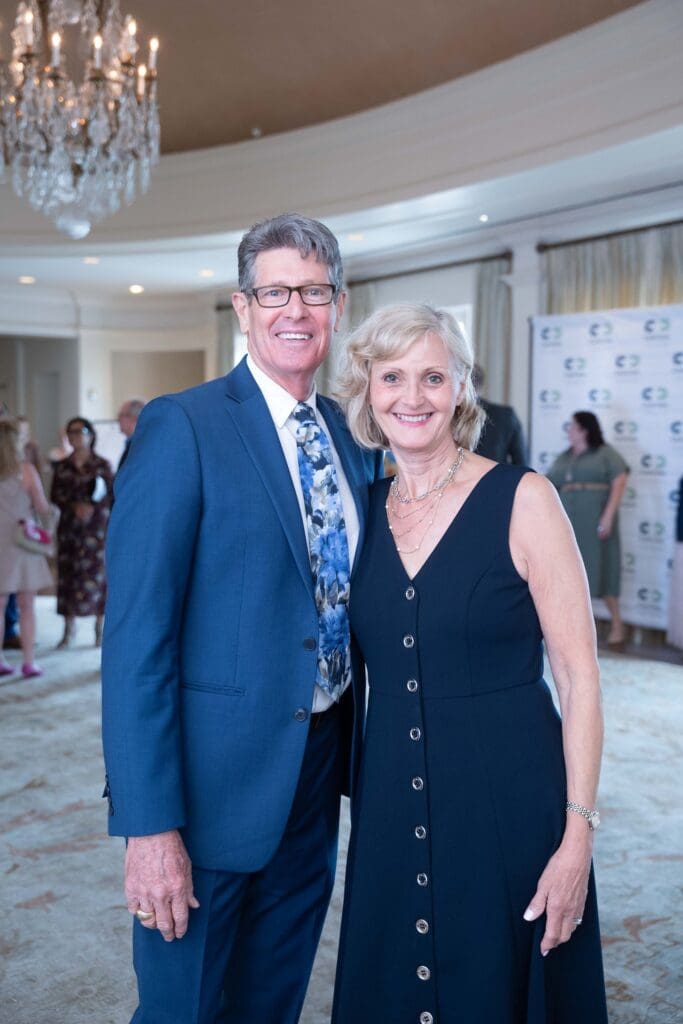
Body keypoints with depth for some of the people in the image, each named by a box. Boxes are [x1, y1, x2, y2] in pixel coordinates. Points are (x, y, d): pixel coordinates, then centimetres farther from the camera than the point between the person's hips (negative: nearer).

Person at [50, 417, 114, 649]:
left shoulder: (102, 465, 4)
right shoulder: (62, 467, 11)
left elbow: (112, 495, -1)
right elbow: (55, 496, 4)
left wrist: (93, 507, -18)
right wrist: (75, 507, -14)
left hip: (96, 528, -2)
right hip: (68, 529, 2)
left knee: (97, 576, -3)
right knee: (68, 576, -1)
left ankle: (99, 630, 7)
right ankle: (68, 632, 6)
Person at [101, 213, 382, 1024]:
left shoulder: (355, 436, 6)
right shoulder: (181, 428, -14)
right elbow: (135, 638, -18)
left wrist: (358, 748, 8)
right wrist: (149, 825, -21)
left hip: (321, 770, 6)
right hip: (215, 777, -5)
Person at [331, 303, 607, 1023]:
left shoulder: (522, 499, -10)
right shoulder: (364, 510, 3)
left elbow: (577, 674, -9)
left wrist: (578, 832, -13)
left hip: (510, 802, -4)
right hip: (391, 808, 4)